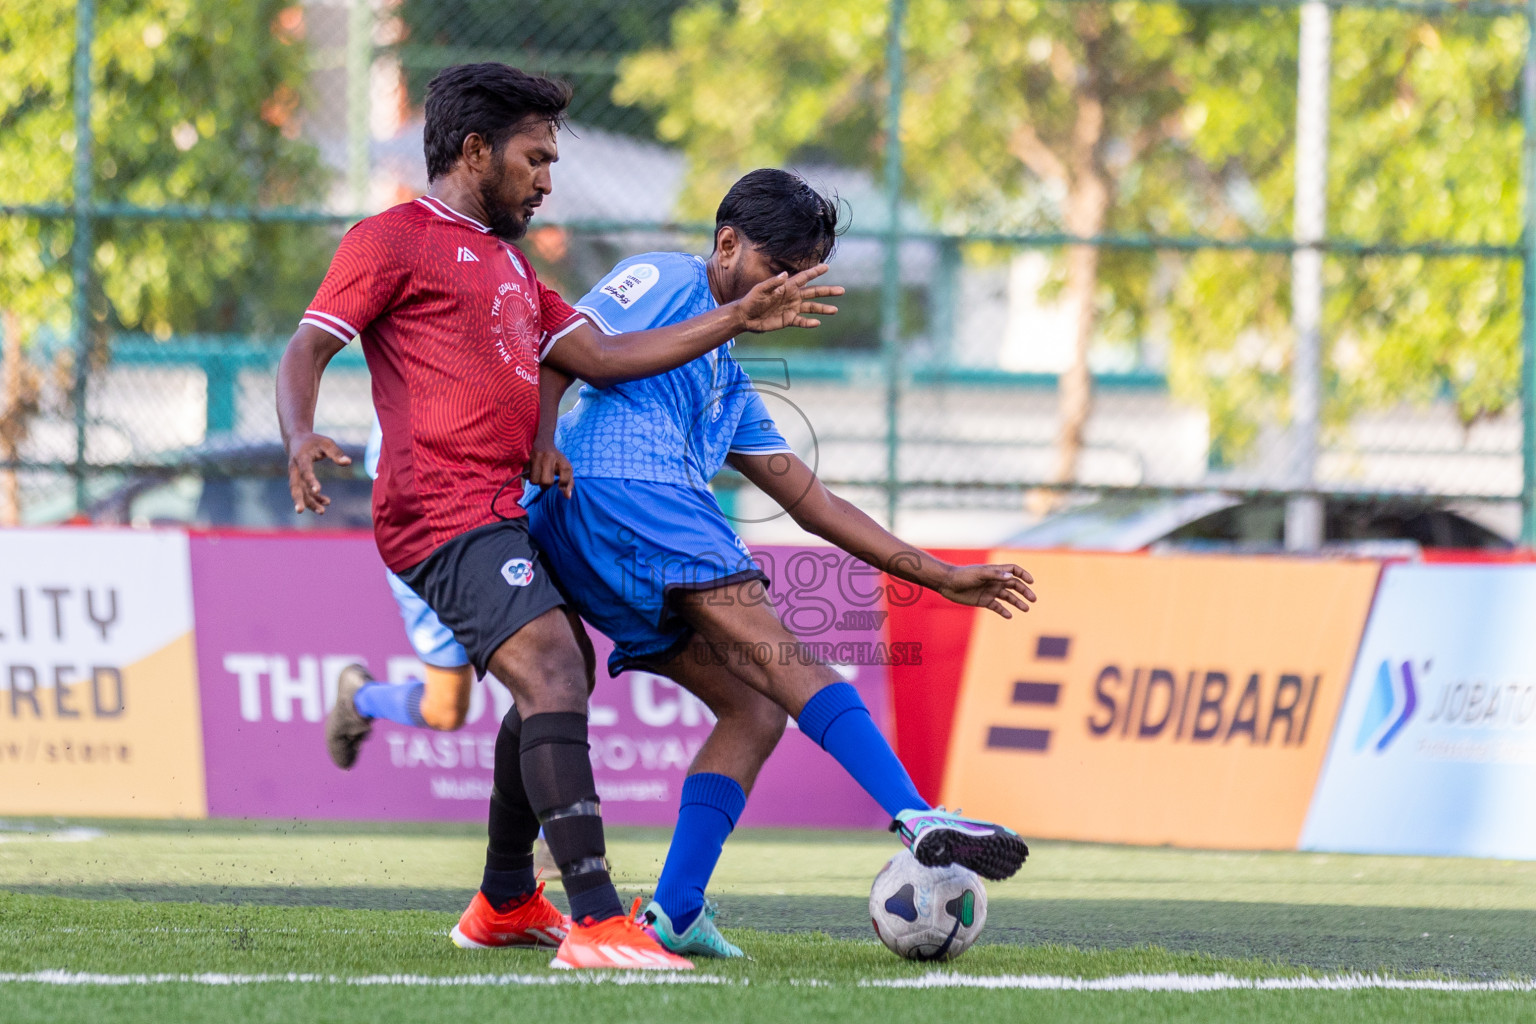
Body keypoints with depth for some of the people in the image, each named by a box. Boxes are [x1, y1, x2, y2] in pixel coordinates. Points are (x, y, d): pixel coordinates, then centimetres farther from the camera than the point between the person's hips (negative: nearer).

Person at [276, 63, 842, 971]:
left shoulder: (508, 262, 27)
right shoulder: (393, 240, -2)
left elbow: (600, 357, 22)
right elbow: (307, 351, -9)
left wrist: (737, 319, 17)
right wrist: (300, 437, -30)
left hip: (502, 514, 11)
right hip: (446, 515, -11)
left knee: (560, 684, 24)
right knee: (555, 680, -22)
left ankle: (505, 904, 37)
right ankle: (597, 924, -31)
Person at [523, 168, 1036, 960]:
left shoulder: (730, 386, 36)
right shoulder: (663, 280, 13)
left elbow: (813, 502, 34)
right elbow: (560, 351, -1)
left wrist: (941, 577, 30)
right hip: (624, 487, -9)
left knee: (756, 710, 1)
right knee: (781, 659, -21)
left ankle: (675, 913, -11)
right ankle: (918, 819, -36)